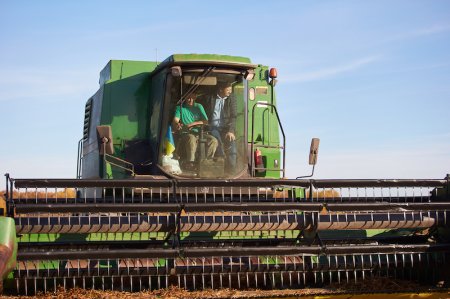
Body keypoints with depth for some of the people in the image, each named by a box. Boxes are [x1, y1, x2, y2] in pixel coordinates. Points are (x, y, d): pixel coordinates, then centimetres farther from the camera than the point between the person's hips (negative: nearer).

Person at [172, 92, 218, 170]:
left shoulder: (199, 107, 16)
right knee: (191, 138, -39)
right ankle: (190, 163, -39)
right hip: (186, 134, -3)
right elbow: (175, 121, -5)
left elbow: (206, 121, 6)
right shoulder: (180, 107, 10)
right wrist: (177, 124, -30)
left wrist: (193, 124, -9)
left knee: (213, 140, -23)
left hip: (198, 133, 3)